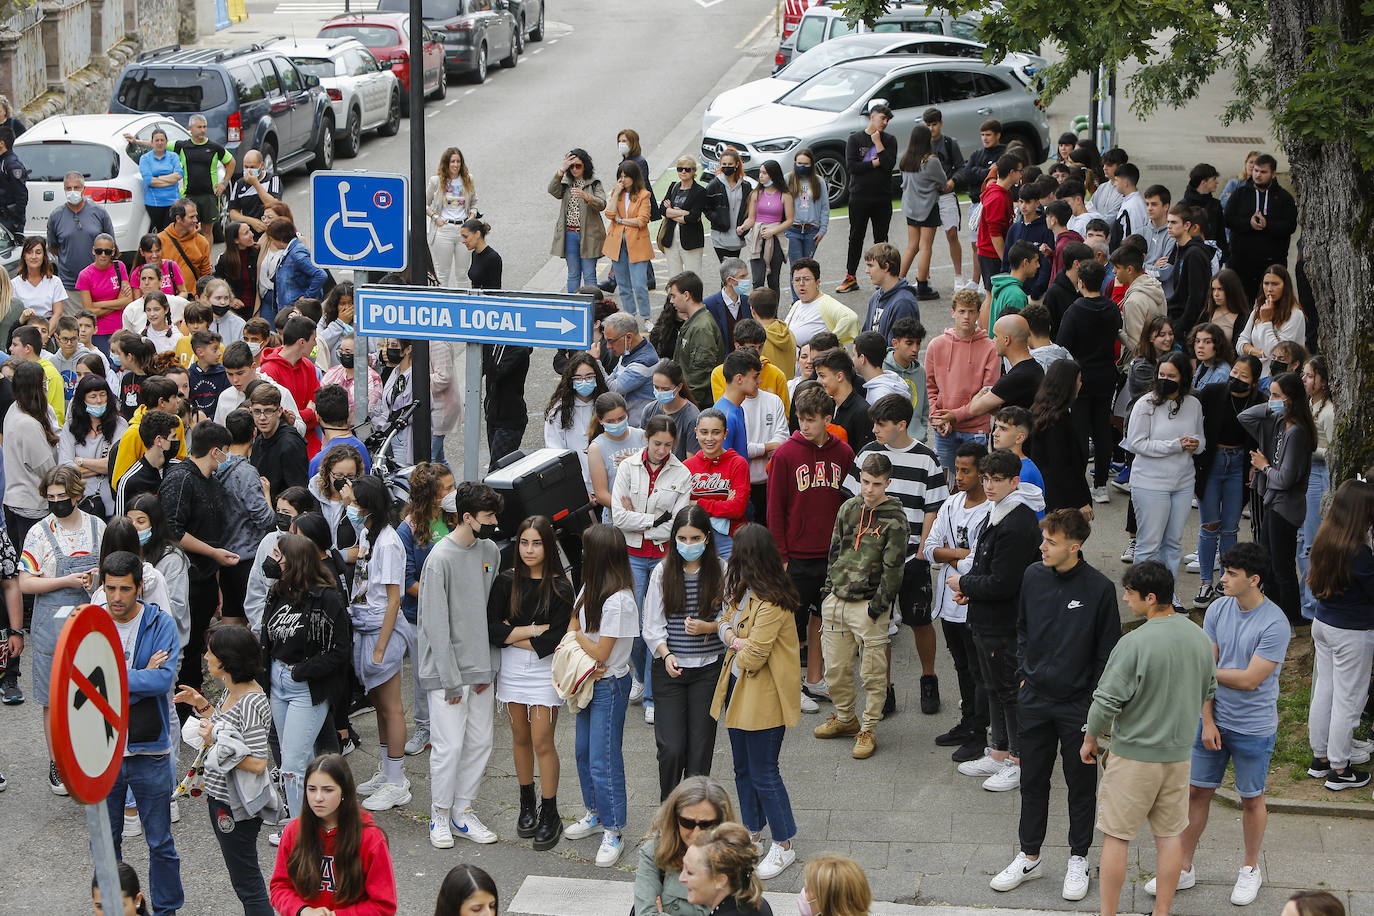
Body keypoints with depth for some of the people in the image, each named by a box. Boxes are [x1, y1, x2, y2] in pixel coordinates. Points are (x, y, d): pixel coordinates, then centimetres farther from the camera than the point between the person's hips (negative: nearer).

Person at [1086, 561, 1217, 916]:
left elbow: (1106, 701, -18)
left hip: (1133, 755, -6)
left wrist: (1090, 739, -1)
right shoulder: (1199, 637, -1)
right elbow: (1208, 690, 13)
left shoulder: (1135, 643, -22)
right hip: (1179, 753, 6)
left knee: (1116, 837, 5)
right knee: (1170, 835, 14)